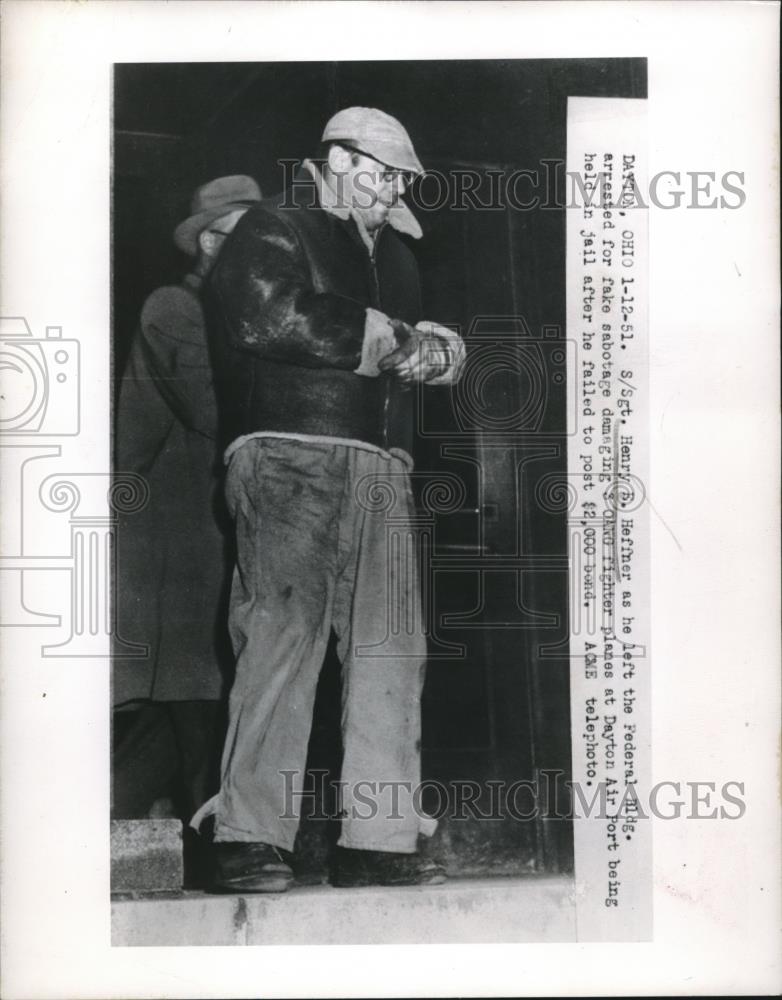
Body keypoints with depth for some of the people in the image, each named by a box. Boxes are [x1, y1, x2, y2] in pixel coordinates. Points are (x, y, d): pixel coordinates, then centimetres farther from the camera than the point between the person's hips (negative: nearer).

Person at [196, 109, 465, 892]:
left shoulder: (394, 255, 29)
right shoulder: (273, 231, 5)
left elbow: (411, 353, 28)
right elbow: (261, 319, -14)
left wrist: (430, 350, 2)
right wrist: (384, 335, -5)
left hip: (382, 466, 7)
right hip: (291, 453, -7)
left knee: (391, 647, 0)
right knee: (283, 635, -14)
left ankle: (378, 839, 5)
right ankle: (249, 840, -9)